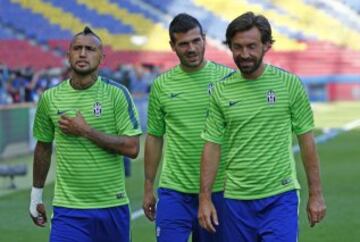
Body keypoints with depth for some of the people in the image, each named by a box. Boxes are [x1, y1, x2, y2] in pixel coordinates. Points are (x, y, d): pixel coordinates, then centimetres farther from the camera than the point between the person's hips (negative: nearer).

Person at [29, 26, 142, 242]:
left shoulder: (117, 93, -4)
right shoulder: (50, 98, 3)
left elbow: (132, 148, -11)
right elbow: (43, 147, 16)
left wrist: (86, 131, -15)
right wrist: (36, 195, 20)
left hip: (112, 206, 0)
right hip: (68, 209, 0)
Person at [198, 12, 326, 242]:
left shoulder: (290, 84, -3)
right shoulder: (221, 91, 2)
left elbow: (306, 139, 2)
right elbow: (212, 146, 5)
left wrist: (316, 194, 0)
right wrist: (205, 198, -1)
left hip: (280, 197, -2)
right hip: (236, 199, 3)